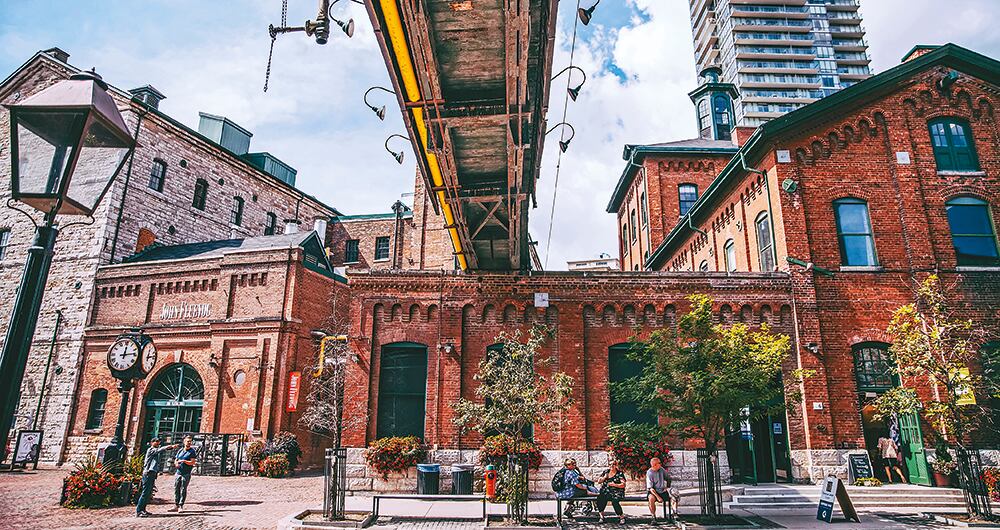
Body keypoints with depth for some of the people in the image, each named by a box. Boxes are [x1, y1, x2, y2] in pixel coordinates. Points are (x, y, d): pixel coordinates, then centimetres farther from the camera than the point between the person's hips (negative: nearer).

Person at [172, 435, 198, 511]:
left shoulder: (192, 451, -4)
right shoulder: (180, 450, 12)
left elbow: (192, 462, -11)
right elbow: (176, 460, 18)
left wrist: (184, 461, -22)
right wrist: (176, 463, -3)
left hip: (186, 474, -5)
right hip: (178, 472, 5)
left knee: (183, 490, -2)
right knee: (176, 489, 7)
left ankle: (181, 506, 4)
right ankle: (176, 506, 16)